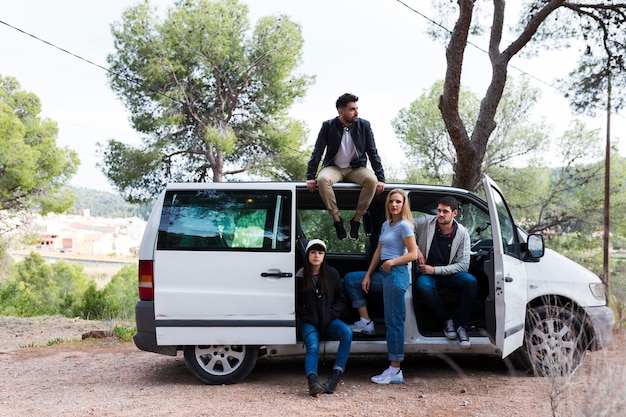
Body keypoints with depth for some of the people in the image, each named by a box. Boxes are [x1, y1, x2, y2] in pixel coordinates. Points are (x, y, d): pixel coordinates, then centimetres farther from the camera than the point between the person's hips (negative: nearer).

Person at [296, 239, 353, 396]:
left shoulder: (332, 274, 6)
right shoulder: (300, 276, 1)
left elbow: (341, 298, 12)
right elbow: (296, 303, 6)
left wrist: (332, 314, -4)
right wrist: (309, 318, -6)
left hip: (329, 319, 2)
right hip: (309, 322, -1)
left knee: (347, 332, -29)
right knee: (313, 347, -30)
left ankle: (335, 377, -32)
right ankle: (312, 382, -51)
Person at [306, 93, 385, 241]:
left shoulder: (364, 125, -2)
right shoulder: (328, 126, -4)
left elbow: (373, 152, -1)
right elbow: (317, 151, -3)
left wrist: (380, 178, -10)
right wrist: (310, 177, -13)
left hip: (356, 168, 1)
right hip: (334, 168, -1)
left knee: (372, 180, -33)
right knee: (322, 179, -36)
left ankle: (356, 219, -18)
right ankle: (337, 219, -21)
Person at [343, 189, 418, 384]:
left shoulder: (404, 226, -9)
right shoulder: (386, 225, 16)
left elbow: (413, 254, -12)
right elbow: (378, 252, 16)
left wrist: (392, 262, -26)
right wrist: (368, 275, 11)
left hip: (396, 274, -9)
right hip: (383, 273, 9)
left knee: (393, 322, -8)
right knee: (350, 279, 16)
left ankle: (395, 371, -3)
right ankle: (366, 322, 15)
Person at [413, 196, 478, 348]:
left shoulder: (462, 233, -7)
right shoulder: (427, 222, -7)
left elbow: (463, 265, -9)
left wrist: (435, 270, -18)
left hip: (450, 273, 1)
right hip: (428, 273, -1)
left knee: (471, 281, -31)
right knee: (422, 285, -37)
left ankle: (460, 324, -13)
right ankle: (447, 319, -11)